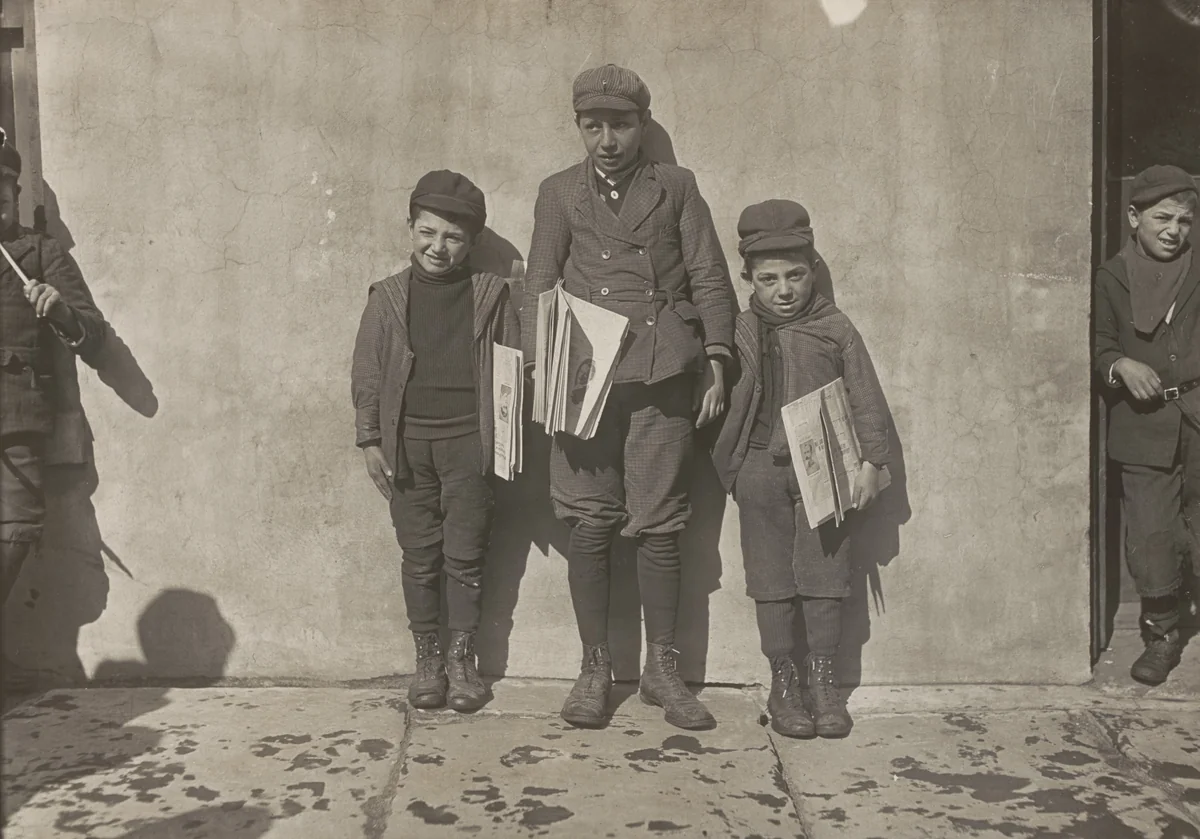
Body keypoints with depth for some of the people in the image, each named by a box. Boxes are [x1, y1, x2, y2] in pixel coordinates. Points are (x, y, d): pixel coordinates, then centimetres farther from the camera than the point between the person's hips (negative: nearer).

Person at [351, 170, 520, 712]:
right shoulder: (388, 297, 6)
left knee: (465, 555, 4)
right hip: (407, 442, 1)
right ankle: (426, 659, 18)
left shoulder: (491, 295, 4)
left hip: (469, 440, -1)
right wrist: (371, 441, 2)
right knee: (419, 555, 7)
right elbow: (367, 373, 7)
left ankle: (463, 660, 16)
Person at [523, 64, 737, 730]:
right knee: (590, 525, 0)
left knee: (660, 525, 1)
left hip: (663, 377, 0)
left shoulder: (676, 187, 13)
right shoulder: (559, 193, 14)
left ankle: (661, 668, 13)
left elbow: (709, 279, 10)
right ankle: (594, 667, 12)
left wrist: (716, 362, 1)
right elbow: (537, 288, 9)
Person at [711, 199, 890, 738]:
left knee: (824, 575, 3)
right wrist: (727, 466, 1)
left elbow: (866, 400, 5)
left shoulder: (835, 328, 4)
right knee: (771, 578, 5)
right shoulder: (739, 335, 5)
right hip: (761, 467, 1)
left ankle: (824, 682, 15)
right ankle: (783, 680, 16)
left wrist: (870, 464, -1)